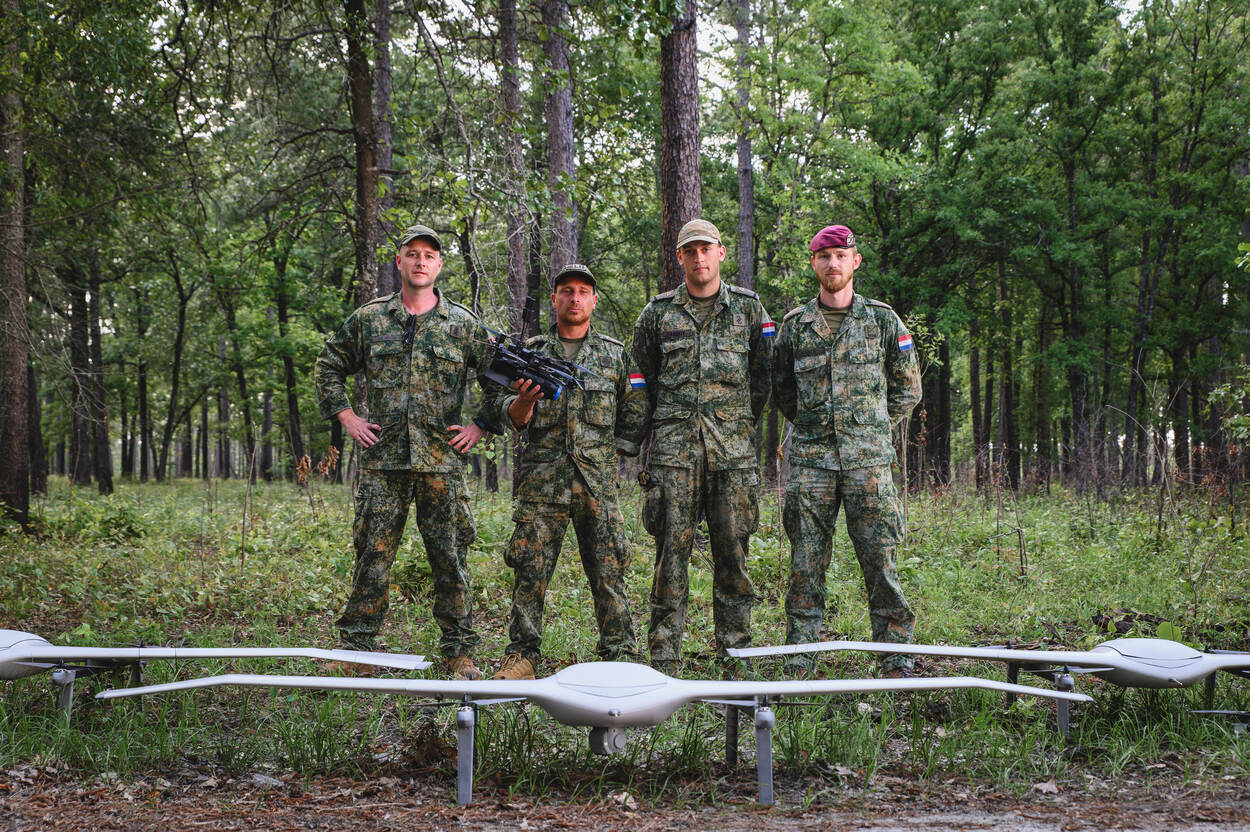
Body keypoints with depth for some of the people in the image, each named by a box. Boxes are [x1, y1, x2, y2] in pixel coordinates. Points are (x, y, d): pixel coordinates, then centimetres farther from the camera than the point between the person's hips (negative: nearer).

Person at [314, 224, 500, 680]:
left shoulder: (463, 324, 6)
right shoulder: (369, 318, 8)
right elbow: (328, 366, 19)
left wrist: (481, 426, 4)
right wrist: (346, 417, 9)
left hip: (441, 459, 0)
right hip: (382, 459, 1)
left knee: (451, 558, 2)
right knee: (373, 557, 2)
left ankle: (460, 652, 10)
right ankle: (356, 649, 10)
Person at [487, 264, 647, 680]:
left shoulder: (615, 354, 13)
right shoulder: (530, 351, 11)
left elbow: (634, 415, 17)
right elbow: (511, 417, 8)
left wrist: (612, 450, 7)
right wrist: (525, 399, -12)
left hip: (598, 482, 0)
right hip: (541, 481, 0)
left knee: (608, 570, 0)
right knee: (531, 568, -2)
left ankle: (619, 653, 8)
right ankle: (522, 653, 6)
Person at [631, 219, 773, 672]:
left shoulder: (748, 307, 9)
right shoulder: (658, 312, 8)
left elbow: (763, 376, 15)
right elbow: (641, 375, 17)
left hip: (733, 450, 0)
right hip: (674, 449, 0)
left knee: (732, 550, 1)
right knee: (672, 549, -3)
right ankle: (663, 658, 0)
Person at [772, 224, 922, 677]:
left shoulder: (882, 320, 7)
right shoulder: (795, 325, 10)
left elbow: (908, 388, 13)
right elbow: (781, 391, 20)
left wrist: (872, 427, 7)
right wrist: (812, 423, 10)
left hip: (867, 457, -1)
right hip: (810, 456, 1)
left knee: (879, 560, -4)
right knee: (806, 563, 2)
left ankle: (897, 658, 2)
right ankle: (800, 660, 8)